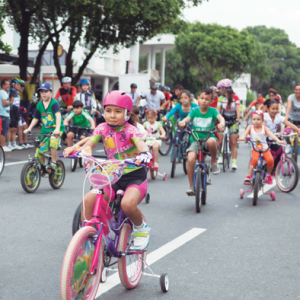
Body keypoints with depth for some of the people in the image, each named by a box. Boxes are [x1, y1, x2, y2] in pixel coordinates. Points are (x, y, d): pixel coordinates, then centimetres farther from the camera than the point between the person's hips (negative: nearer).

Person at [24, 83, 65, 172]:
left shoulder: (54, 103, -12)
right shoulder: (39, 105, 5)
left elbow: (58, 115, -26)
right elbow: (35, 118, 13)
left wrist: (57, 129, -40)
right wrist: (29, 128, 0)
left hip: (56, 129, -5)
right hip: (45, 130, 5)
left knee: (53, 144, -30)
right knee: (41, 149, 0)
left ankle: (53, 163, -13)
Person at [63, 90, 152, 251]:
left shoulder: (130, 130, -9)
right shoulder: (102, 128, 3)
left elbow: (141, 144, -27)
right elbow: (90, 143, -11)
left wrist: (144, 154, -51)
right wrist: (75, 148, -33)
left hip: (135, 176, -4)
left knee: (127, 203, -34)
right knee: (88, 200, -20)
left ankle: (141, 228, -1)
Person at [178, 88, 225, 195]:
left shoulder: (212, 111, 1)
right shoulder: (194, 111, 3)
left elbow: (220, 117, -17)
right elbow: (187, 118, -13)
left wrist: (222, 123, -42)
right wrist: (182, 122, -38)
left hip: (208, 137, -1)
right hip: (195, 140, 1)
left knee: (211, 141, -39)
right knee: (190, 159, -23)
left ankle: (214, 162, -9)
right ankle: (191, 186, -7)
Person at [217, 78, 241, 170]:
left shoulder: (235, 97, -8)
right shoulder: (221, 99, -2)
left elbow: (238, 109, -16)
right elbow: (218, 110, -10)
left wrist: (238, 120, -31)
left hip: (233, 121, -2)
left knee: (233, 143, -4)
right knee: (220, 141, -11)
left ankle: (234, 162, -2)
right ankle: (220, 156, 12)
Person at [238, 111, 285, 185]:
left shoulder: (264, 128, 3)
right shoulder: (250, 127, 5)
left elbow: (271, 134, -11)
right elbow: (245, 133, -13)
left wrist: (278, 140, -30)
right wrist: (242, 137, -37)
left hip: (265, 148, 1)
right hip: (255, 149, -1)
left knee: (270, 160, -23)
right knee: (254, 160, -30)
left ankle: (269, 175, 6)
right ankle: (249, 176, -8)